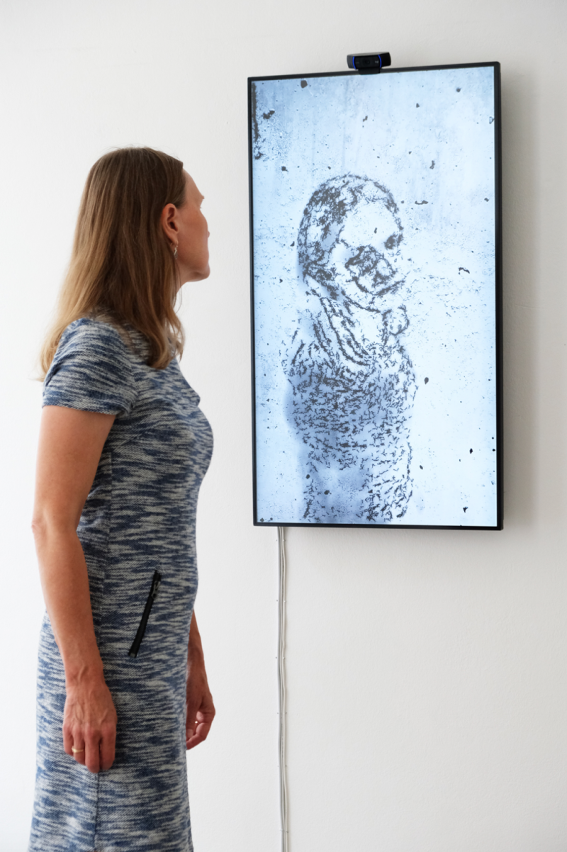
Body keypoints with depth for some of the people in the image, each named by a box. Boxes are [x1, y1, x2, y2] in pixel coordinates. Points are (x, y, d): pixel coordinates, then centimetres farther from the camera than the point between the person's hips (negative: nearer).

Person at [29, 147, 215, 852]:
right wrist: (85, 680, -19)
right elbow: (53, 523, -17)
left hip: (157, 656, 9)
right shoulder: (96, 349, -13)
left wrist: (191, 659, 18)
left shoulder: (154, 355, 15)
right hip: (110, 662, -9)